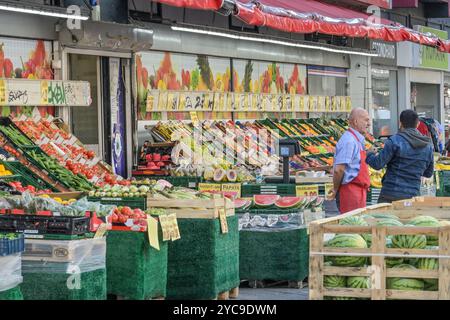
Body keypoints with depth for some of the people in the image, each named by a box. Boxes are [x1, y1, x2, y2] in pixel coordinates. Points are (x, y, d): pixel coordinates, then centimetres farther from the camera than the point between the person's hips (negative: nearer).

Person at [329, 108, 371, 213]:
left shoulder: (358, 139, 16)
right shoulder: (348, 141, -16)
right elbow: (338, 169, -22)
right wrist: (335, 190, -12)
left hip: (358, 191, 10)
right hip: (350, 191, -10)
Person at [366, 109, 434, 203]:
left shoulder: (395, 141, -8)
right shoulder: (428, 145, 9)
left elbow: (378, 164, -8)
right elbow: (428, 173, 19)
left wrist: (370, 154, 12)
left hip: (391, 193, -4)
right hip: (413, 194, 4)